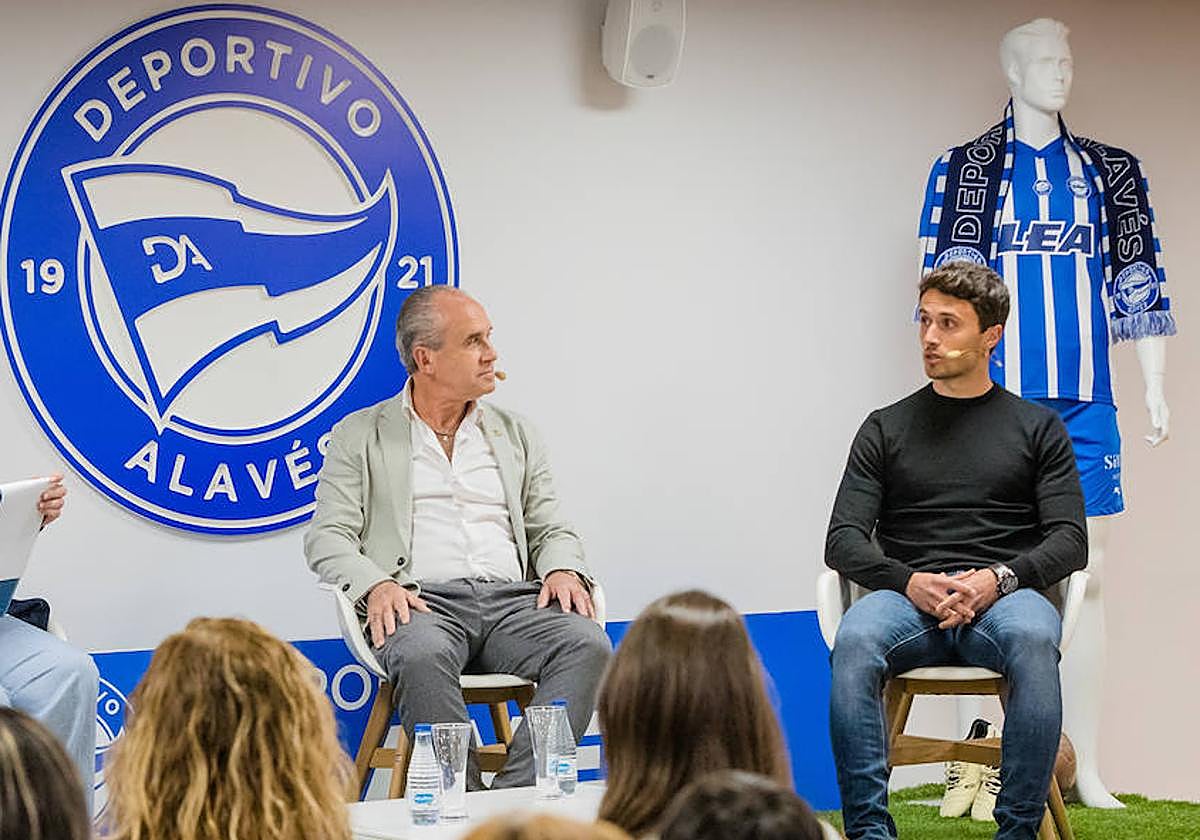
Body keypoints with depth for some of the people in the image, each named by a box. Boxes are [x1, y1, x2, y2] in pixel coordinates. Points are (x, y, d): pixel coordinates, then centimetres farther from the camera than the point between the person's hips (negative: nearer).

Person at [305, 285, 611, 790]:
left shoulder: (515, 435, 24)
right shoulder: (360, 436, 13)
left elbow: (550, 530, 22)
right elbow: (328, 538, 6)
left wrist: (563, 571, -2)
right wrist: (376, 585, -15)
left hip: (513, 598, 3)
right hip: (421, 601, -3)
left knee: (588, 644, -29)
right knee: (423, 655, -39)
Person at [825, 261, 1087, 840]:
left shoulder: (1037, 427, 16)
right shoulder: (887, 428, 18)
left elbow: (1070, 541, 7)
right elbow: (843, 540, 9)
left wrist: (1000, 577, -13)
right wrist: (909, 582, -11)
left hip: (1004, 596, -1)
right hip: (908, 596, 1)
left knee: (1033, 640, -38)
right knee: (854, 642, -35)